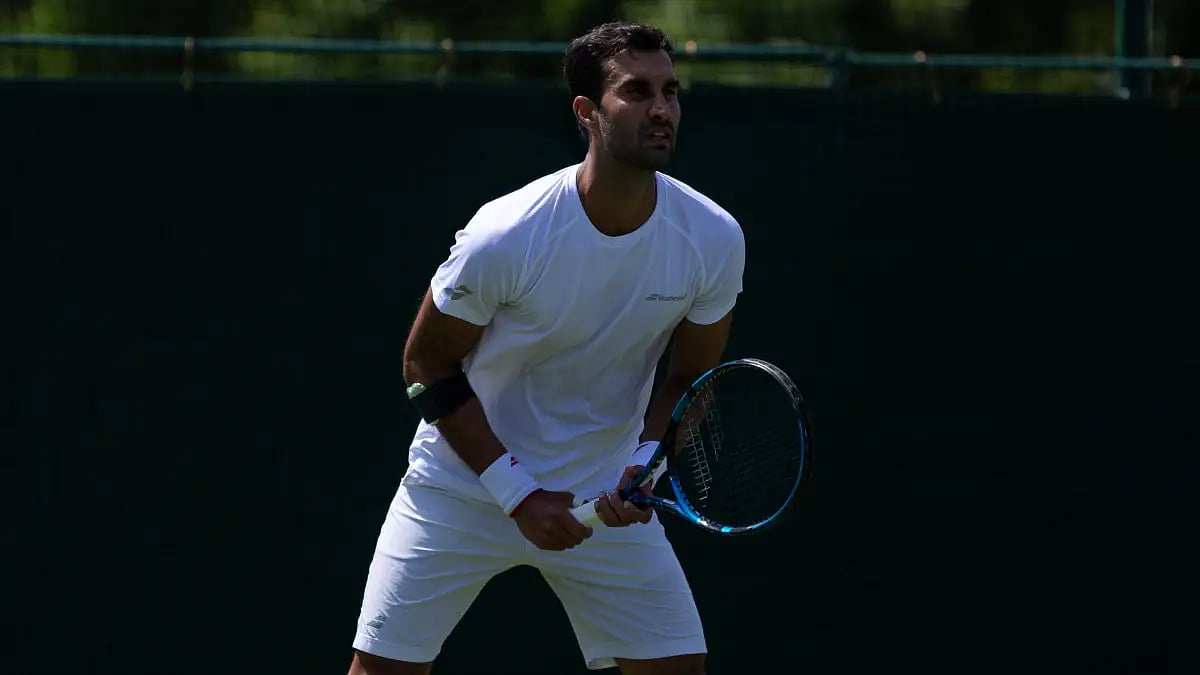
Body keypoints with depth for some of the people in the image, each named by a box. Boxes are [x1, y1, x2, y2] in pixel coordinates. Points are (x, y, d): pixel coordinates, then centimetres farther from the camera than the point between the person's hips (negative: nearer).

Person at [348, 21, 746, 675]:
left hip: (606, 497, 3)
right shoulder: (503, 237, -23)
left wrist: (646, 464, -17)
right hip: (463, 487, -3)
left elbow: (690, 377, 2)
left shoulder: (714, 239, -13)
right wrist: (517, 493, -15)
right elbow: (428, 366, -11)